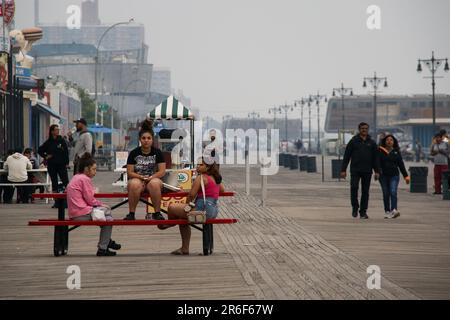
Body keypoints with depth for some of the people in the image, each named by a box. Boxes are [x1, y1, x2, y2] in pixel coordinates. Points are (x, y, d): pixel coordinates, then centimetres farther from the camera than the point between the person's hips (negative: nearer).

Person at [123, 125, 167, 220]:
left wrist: (150, 178, -16)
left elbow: (162, 171, -2)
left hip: (153, 179, 0)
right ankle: (131, 213, -27)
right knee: (134, 184, -37)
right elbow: (129, 172, -1)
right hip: (137, 178, 0)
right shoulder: (134, 153, 2)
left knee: (154, 184, -38)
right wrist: (142, 177, -16)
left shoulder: (157, 152, 3)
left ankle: (157, 213, -25)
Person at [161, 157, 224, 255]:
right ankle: (185, 249, 30)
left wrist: (187, 204, 3)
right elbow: (222, 189, 29)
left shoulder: (201, 177, -13)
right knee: (182, 218, 29)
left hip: (203, 209, -11)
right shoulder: (215, 177, 13)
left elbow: (192, 194, -15)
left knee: (172, 207, -4)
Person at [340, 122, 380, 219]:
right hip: (355, 170, -2)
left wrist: (377, 171, 1)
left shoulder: (372, 143, 9)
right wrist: (343, 170, -4)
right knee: (354, 187, -15)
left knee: (365, 191, 4)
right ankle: (355, 207, 5)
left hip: (367, 171, 2)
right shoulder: (353, 141, 3)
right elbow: (346, 156, 2)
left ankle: (363, 211, 11)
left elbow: (376, 158, 10)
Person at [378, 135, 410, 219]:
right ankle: (387, 211, 11)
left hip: (394, 175, 0)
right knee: (386, 194, 4)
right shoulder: (380, 151, 3)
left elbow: (401, 164, 9)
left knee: (393, 192, -15)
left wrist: (406, 176, 7)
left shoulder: (396, 152, 8)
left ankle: (394, 210, -26)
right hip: (383, 176, 0)